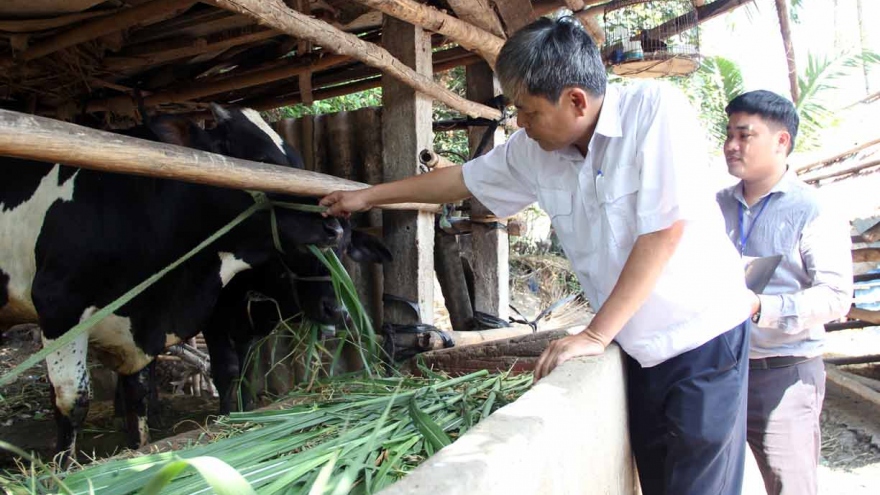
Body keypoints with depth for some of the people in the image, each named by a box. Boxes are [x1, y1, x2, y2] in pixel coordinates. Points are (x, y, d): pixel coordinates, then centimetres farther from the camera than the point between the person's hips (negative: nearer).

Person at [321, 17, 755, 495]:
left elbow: (665, 230, -22)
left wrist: (595, 335, -18)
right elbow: (460, 178, 14)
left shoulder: (657, 110, -18)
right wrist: (366, 196, 22)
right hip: (640, 347, 5)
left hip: (700, 337, -5)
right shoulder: (532, 151, -1)